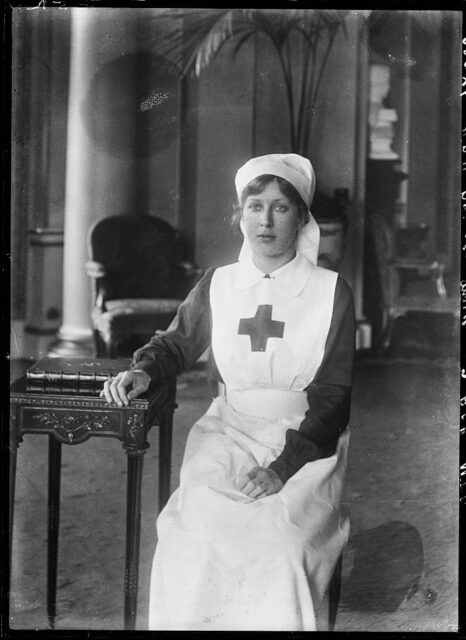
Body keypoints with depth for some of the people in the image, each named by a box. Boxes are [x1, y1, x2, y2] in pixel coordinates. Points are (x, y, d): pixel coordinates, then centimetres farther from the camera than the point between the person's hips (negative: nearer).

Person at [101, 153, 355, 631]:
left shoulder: (331, 291, 0)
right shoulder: (218, 284, 8)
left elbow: (334, 394, -3)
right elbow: (177, 343, 22)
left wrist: (285, 464, -16)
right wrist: (144, 370, -2)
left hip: (307, 439, -2)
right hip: (229, 430, 2)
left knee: (279, 540, -28)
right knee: (193, 532, -25)